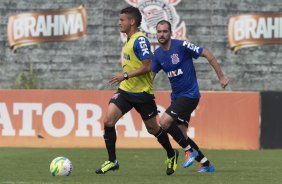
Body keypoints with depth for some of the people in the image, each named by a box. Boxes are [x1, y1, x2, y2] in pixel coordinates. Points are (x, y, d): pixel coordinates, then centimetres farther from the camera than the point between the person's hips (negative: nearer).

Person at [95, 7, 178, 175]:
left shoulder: (140, 40, -17)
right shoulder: (129, 40, 11)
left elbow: (147, 67, -22)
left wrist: (126, 75, -23)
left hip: (142, 93, -8)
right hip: (125, 91, 8)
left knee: (152, 128, 8)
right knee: (108, 120, -9)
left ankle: (172, 155, 32)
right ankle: (112, 161, -3)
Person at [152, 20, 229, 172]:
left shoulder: (182, 46, -15)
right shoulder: (157, 54, 5)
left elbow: (207, 54, -11)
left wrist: (221, 77, -10)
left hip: (190, 95, -8)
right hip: (176, 96, 8)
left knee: (164, 121, -22)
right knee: (181, 135, 5)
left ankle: (190, 150, -5)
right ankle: (206, 164, 19)